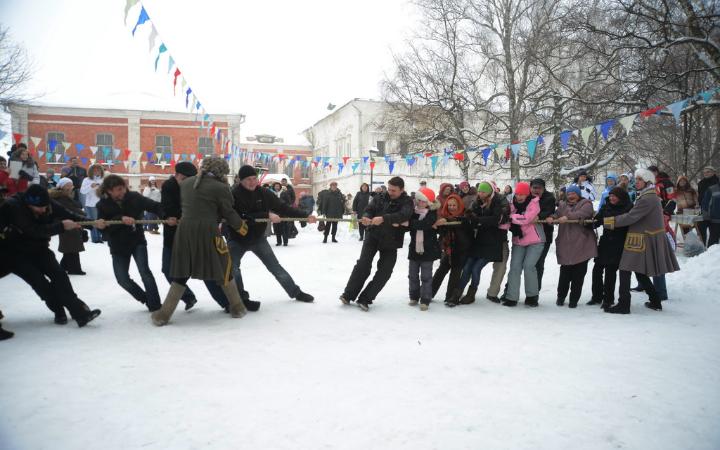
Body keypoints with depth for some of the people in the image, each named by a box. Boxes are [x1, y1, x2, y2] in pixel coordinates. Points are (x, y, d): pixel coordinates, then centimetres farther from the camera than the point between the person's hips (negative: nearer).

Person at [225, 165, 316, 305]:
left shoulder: (264, 193, -10)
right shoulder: (234, 194, -22)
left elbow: (283, 207, -7)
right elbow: (243, 217, -33)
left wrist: (306, 216, -14)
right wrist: (267, 215, -36)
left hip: (258, 238, 2)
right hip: (237, 239, -2)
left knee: (275, 267, 5)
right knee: (232, 267, -15)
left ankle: (296, 292, 16)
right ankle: (241, 296, 10)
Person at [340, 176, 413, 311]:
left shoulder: (407, 202, -6)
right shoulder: (380, 197, 5)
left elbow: (404, 215, -25)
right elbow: (369, 210, -3)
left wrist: (383, 218, -39)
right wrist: (366, 217, -29)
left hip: (391, 240, -1)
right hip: (373, 235, 1)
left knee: (385, 271, -3)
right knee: (363, 264, -9)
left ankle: (365, 299, 6)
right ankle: (348, 294, -2)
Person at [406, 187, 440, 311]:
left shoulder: (432, 213, -9)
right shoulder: (413, 211, 4)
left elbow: (423, 224, -26)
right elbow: (410, 225, -6)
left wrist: (408, 223, -28)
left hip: (427, 249, -4)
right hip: (414, 248, 4)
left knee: (426, 276, 1)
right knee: (413, 274, 12)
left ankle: (425, 300, 9)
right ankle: (414, 297, 26)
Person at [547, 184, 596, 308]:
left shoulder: (586, 203, 5)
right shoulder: (563, 205, 19)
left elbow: (582, 213, -16)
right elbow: (557, 214, 3)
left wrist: (568, 217, -31)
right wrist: (551, 218, -20)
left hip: (582, 245, -2)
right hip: (566, 245, 3)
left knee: (578, 274, 2)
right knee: (564, 272, 3)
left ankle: (574, 299, 12)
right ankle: (561, 296, 19)